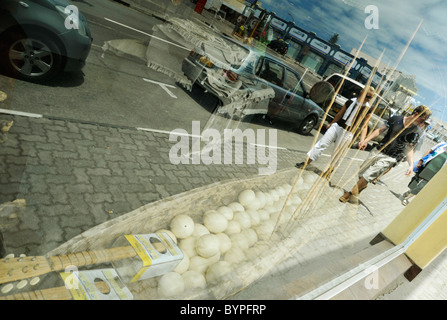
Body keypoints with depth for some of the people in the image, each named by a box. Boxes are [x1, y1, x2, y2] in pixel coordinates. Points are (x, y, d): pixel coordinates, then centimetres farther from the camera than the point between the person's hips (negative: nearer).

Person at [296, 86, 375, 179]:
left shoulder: (368, 109, -6)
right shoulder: (351, 101, 3)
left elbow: (364, 127, -8)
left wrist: (362, 140, -20)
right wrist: (331, 124, 22)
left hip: (347, 133, -3)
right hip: (336, 126, 3)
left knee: (337, 154, 4)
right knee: (321, 144, 1)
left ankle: (329, 171, 24)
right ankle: (306, 162, 9)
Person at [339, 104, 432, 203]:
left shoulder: (416, 132, -5)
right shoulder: (396, 119, -4)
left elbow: (410, 148, 1)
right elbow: (380, 130, 2)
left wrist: (411, 165, -9)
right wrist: (366, 140, -4)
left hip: (390, 158, -3)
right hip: (379, 151, 3)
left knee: (368, 175, -13)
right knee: (361, 173, 8)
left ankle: (351, 194, 2)